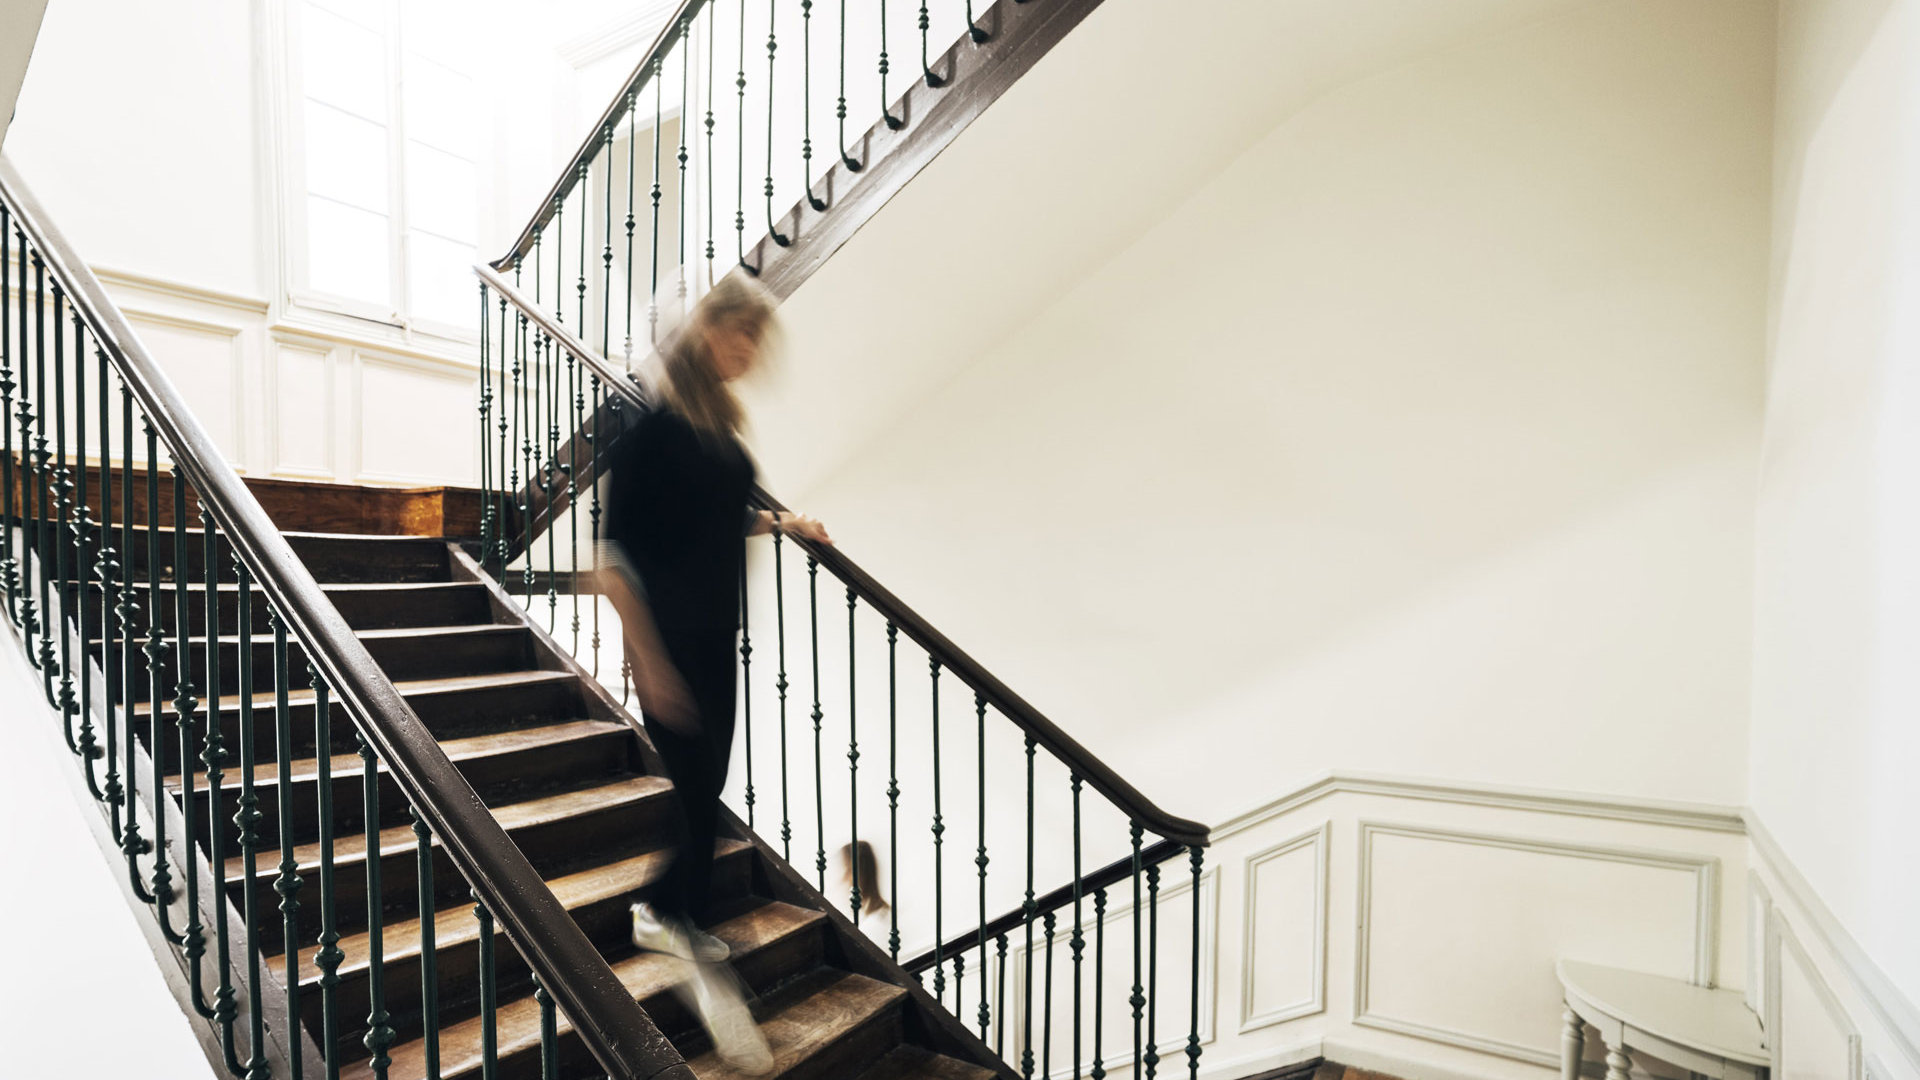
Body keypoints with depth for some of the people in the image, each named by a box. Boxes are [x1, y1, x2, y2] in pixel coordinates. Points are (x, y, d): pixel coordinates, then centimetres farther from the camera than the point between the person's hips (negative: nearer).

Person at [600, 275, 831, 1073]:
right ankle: (700, 960, 18)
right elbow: (616, 551, -17)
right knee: (698, 790, -1)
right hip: (668, 638, -7)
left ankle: (664, 913, 39)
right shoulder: (653, 417, -14)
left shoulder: (719, 417, 8)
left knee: (707, 784, 16)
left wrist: (778, 522, 5)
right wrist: (650, 663, -18)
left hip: (717, 632, 7)